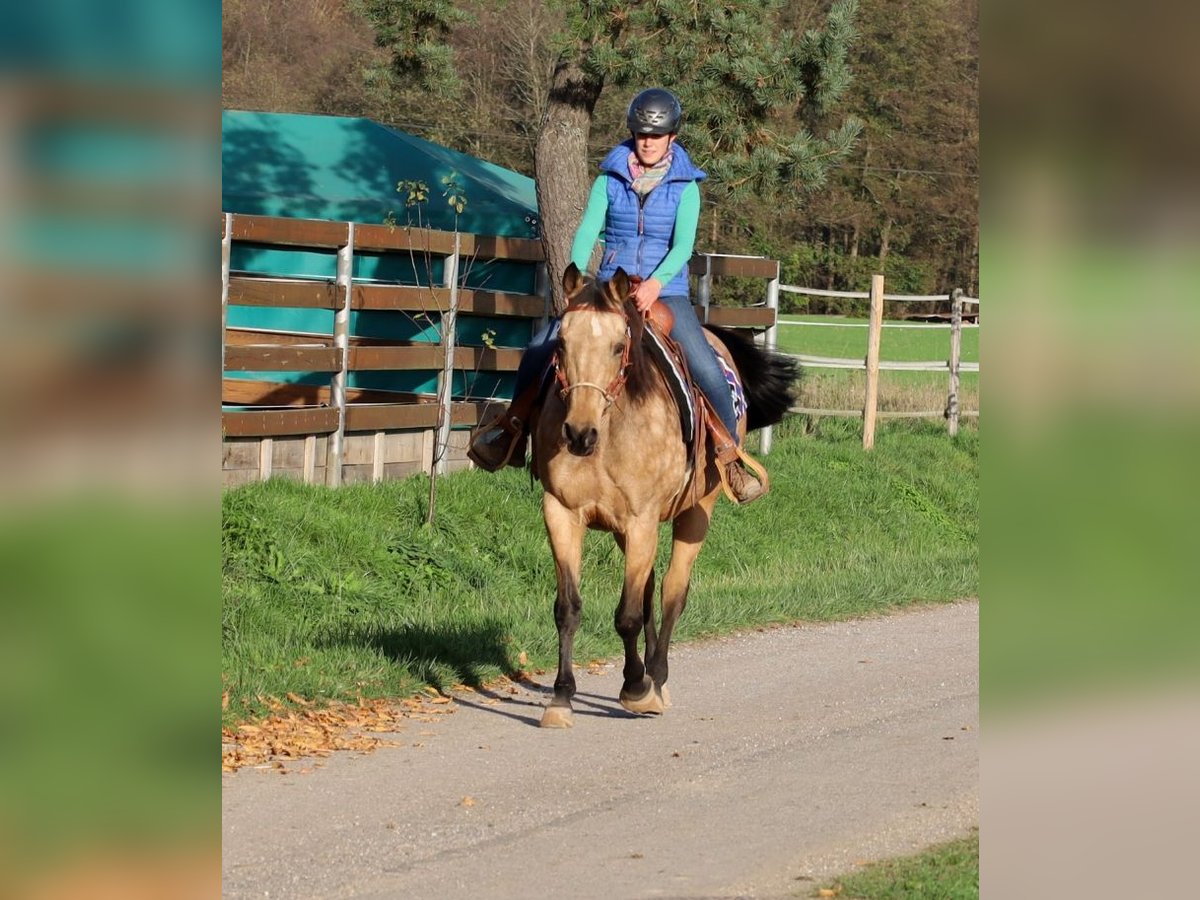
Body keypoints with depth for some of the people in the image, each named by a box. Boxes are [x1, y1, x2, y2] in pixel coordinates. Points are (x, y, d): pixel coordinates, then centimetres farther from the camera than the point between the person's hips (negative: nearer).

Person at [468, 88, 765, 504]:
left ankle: (732, 458, -6)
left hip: (665, 291, -2)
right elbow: (587, 231, -6)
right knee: (539, 350, -10)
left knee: (707, 370, -20)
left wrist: (656, 282, -31)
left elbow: (683, 244, -12)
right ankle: (512, 427, 10)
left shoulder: (685, 186, 0)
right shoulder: (610, 180, 4)